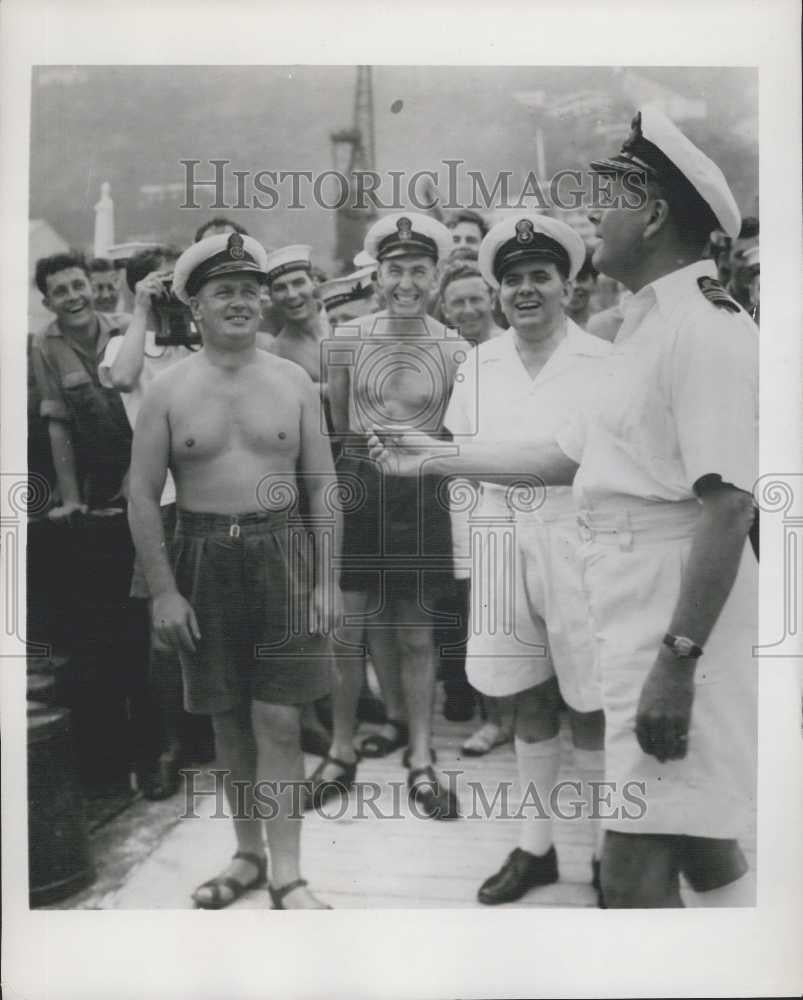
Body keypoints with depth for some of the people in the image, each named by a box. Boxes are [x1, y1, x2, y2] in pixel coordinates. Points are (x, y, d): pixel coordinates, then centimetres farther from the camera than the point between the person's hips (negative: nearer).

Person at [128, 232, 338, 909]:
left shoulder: (293, 382, 2)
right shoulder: (169, 390, 0)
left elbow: (323, 484, 3)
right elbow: (143, 494, 0)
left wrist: (326, 579, -2)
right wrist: (162, 589, -6)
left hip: (279, 554, 0)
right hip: (202, 558, 1)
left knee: (278, 721, -1)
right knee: (228, 720, 11)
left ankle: (286, 873, 9)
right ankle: (248, 853, 27)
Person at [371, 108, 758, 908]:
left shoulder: (704, 329, -16)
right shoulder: (648, 328, 15)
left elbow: (728, 506, -22)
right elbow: (570, 455, 19)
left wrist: (677, 659, -23)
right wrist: (437, 457, 21)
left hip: (681, 617, -10)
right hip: (640, 608, 10)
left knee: (634, 869, -4)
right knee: (697, 842, 21)